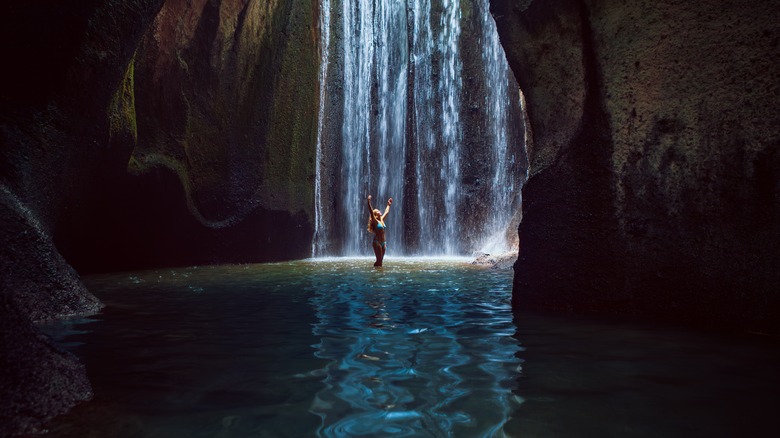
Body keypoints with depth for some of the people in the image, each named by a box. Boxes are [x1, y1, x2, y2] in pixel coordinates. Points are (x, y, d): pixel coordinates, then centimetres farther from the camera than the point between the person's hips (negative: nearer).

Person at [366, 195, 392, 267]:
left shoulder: (382, 220, 14)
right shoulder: (375, 221, -5)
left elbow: (386, 212, 29)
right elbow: (371, 212, -18)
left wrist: (388, 205, 39)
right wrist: (369, 202, -27)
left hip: (383, 242, 7)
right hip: (377, 242, -7)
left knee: (380, 260, 7)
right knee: (379, 260, -9)